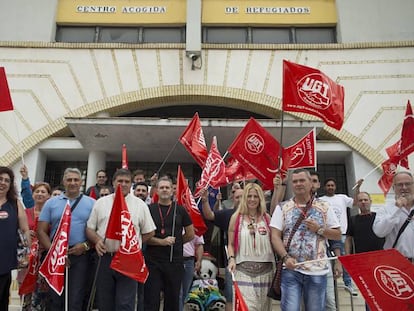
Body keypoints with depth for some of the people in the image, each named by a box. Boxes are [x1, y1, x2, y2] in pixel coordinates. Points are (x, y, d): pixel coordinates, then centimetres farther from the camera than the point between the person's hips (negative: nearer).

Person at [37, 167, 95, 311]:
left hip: (81, 256, -1)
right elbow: (41, 231, 4)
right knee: (55, 299, 9)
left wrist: (86, 245, -12)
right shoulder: (51, 202, 9)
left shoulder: (92, 203, 5)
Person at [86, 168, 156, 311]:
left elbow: (149, 232, 7)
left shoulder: (140, 204, 3)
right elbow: (90, 228, 8)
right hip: (105, 258, 2)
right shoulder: (101, 203, 7)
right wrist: (97, 240, -10)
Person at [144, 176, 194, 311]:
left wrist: (175, 242, 8)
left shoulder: (180, 210, 5)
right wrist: (161, 241, -13)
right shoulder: (149, 209, 2)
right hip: (153, 261, -1)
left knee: (173, 299, 10)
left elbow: (190, 234, 11)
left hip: (175, 262, 1)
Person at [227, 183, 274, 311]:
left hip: (265, 268, 3)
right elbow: (231, 244, 5)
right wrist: (232, 259, -10)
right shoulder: (236, 217, 3)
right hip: (244, 269, -2)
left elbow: (273, 242, 11)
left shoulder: (267, 218, 8)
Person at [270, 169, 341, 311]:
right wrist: (285, 257, -16)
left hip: (317, 270, 1)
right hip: (290, 270, -1)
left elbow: (337, 235, 9)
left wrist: (319, 229, -8)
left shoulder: (324, 207, 6)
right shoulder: (282, 208, 4)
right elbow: (275, 236, -1)